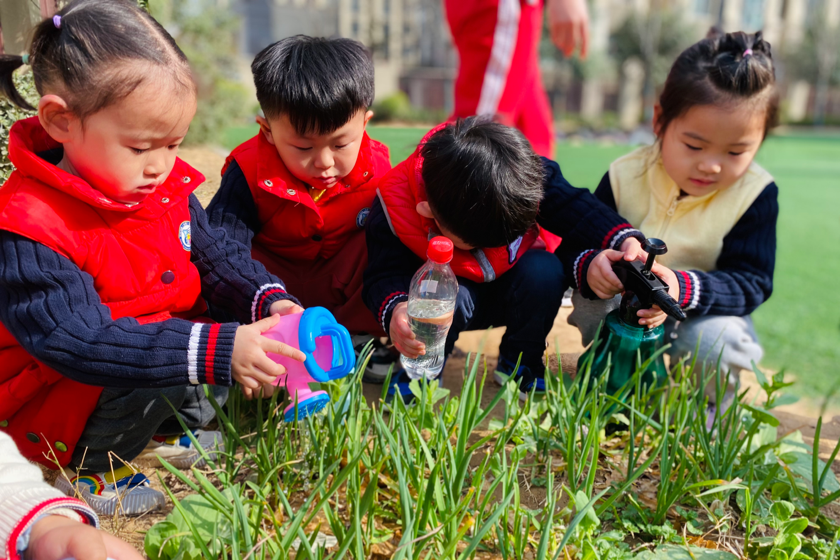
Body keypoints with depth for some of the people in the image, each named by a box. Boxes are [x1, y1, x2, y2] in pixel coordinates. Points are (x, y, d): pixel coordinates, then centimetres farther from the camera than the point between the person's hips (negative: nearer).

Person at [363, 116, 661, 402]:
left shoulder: (528, 176, -25)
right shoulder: (395, 204, -31)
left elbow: (575, 207, -18)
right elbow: (384, 275, -27)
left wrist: (625, 240, -34)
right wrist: (396, 309, -50)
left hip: (509, 292, 3)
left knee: (545, 270, -29)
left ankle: (519, 365, -4)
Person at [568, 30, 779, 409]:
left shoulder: (755, 193, -14)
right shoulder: (625, 176, -12)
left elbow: (751, 283, -21)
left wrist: (684, 288, -42)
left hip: (700, 316, -1)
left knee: (717, 339, -33)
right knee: (591, 300, -28)